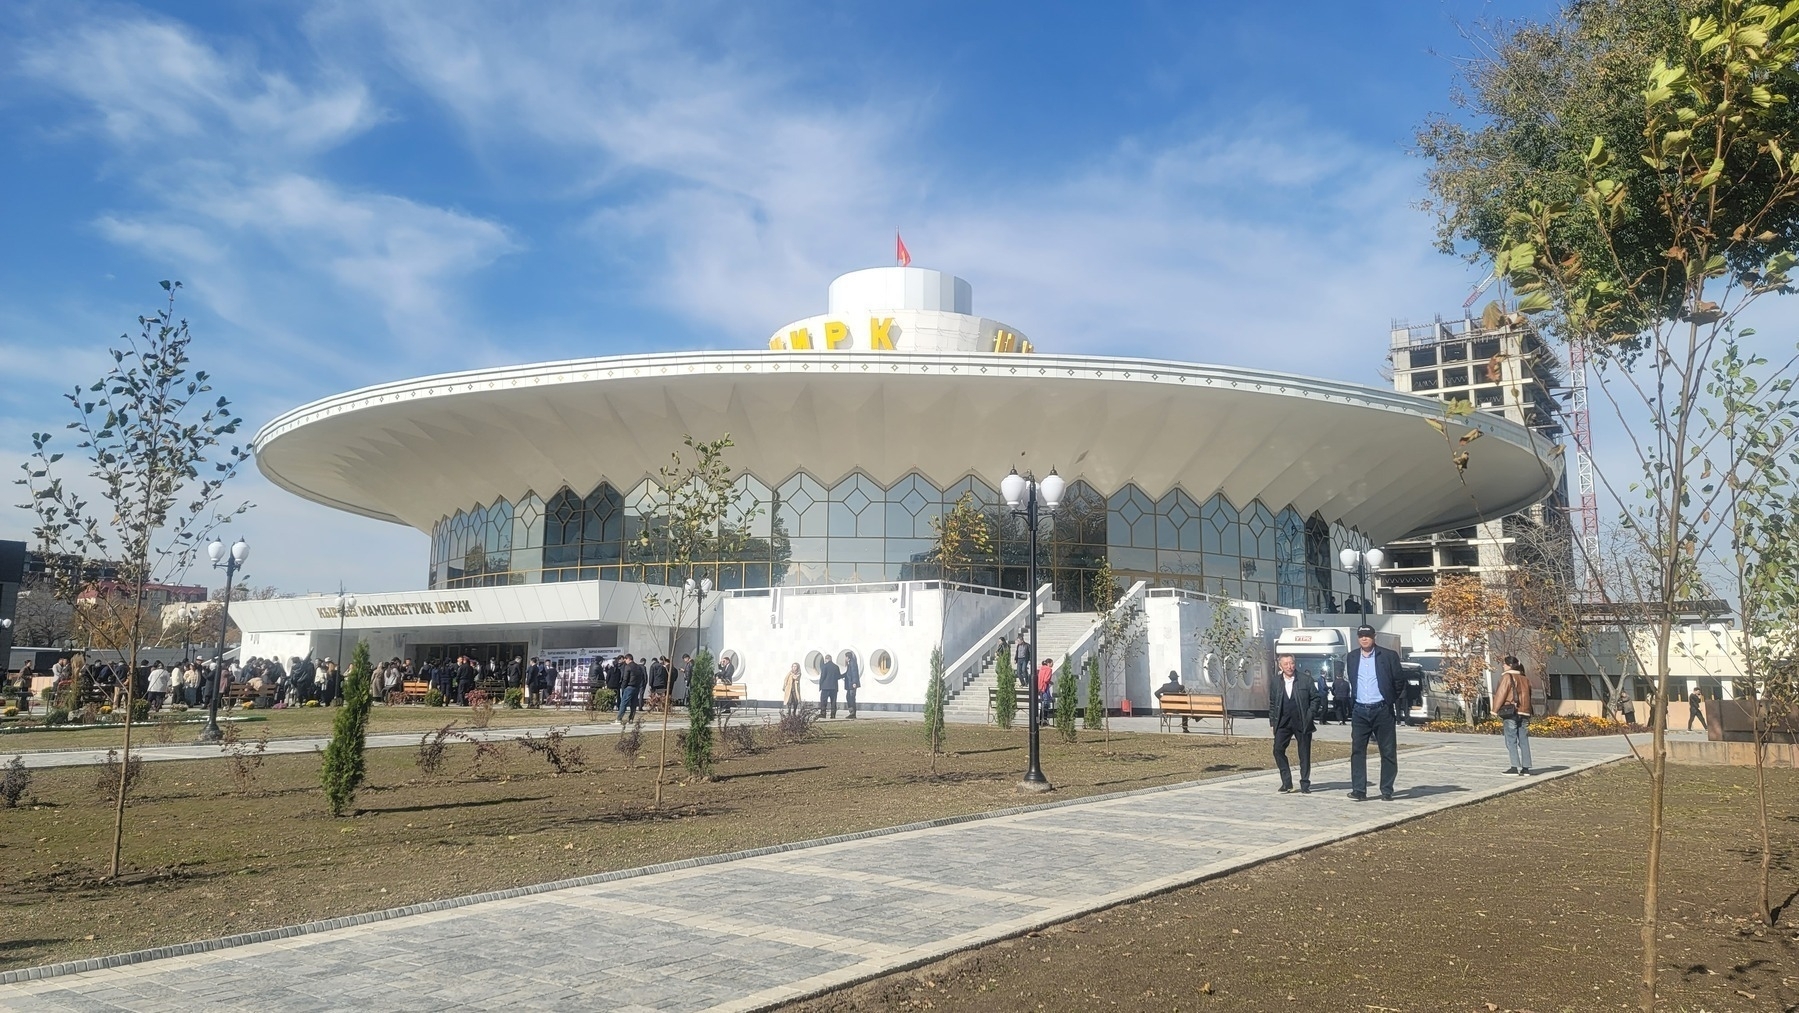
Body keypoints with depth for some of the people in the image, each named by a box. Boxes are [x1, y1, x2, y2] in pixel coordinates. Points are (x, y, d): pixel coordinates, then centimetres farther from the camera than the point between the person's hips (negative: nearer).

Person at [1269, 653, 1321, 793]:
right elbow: (1272, 703, 11)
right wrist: (1273, 722, 6)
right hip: (1283, 723, 2)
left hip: (1302, 723, -2)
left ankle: (1305, 784, 15)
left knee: (1304, 754, 4)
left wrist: (1310, 715, -6)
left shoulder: (1306, 681, -2)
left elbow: (1316, 698, 4)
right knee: (1278, 750, -7)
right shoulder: (1274, 682, 5)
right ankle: (1286, 783, 4)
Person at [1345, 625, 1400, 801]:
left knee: (1388, 752, 2)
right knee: (1357, 751, -1)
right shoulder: (1351, 658, 8)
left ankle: (1387, 791, 11)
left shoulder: (1388, 656, -3)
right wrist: (1350, 702, 11)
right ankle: (1358, 790, 2)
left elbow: (1398, 681, 2)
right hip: (1360, 711, 3)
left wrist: (1392, 700, 3)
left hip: (1382, 710, -3)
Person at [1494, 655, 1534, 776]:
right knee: (1524, 741, 7)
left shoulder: (1507, 677, -6)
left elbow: (1501, 694, -8)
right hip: (1525, 713, 6)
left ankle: (1515, 767, -9)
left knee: (1511, 740, -3)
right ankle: (1526, 768, 5)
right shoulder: (1525, 679, 15)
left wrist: (1496, 709, 1)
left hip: (1511, 713, -6)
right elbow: (1528, 696, 17)